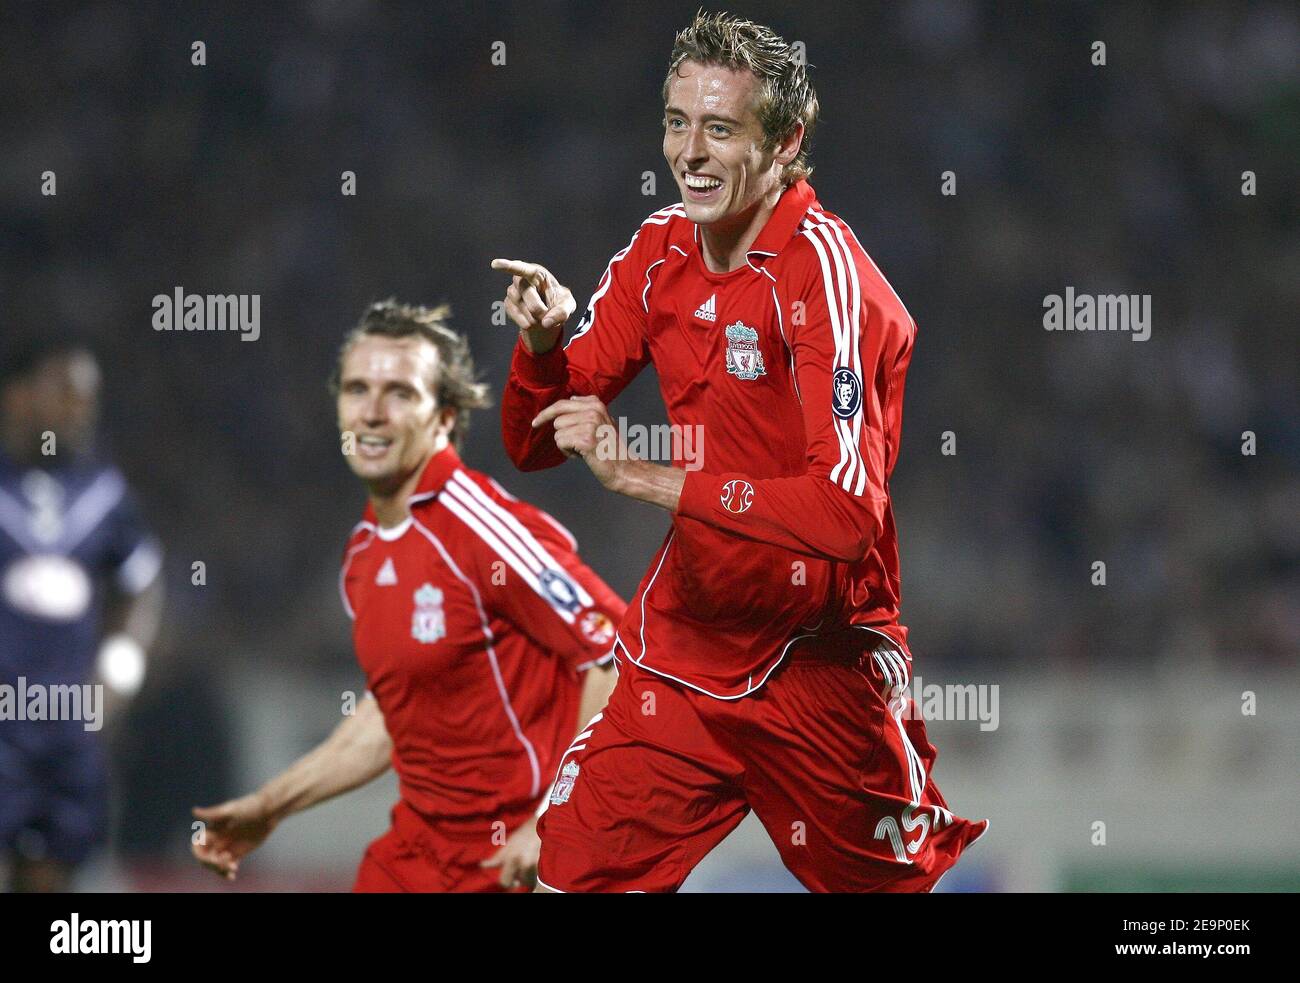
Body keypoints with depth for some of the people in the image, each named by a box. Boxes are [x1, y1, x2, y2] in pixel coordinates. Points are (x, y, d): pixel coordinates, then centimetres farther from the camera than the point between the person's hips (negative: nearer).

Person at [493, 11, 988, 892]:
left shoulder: (821, 266, -18)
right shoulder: (662, 249, 3)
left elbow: (848, 508, -28)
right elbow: (533, 446, 10)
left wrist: (642, 477, -27)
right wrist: (541, 342, -12)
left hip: (819, 666, -5)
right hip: (683, 646, 5)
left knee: (900, 882, 7)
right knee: (570, 874, -7)